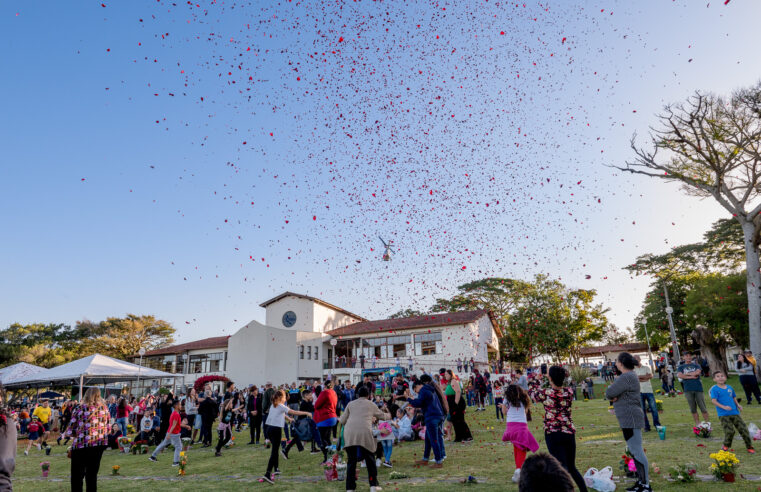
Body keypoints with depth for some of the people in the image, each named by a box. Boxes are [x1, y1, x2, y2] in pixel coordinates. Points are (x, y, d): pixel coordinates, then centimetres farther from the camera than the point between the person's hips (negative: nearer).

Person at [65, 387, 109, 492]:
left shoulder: (79, 408, -4)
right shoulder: (104, 408, 4)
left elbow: (71, 430, -3)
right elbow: (108, 429, 8)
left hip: (81, 445, -3)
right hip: (99, 444, 3)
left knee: (77, 475, 11)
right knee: (92, 474, 13)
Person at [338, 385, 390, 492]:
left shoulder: (351, 404, 20)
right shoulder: (371, 405, 19)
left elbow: (342, 421, 19)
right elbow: (382, 416, 34)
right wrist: (388, 416, 55)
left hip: (350, 433, 1)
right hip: (365, 432, -1)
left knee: (351, 461, 11)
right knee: (370, 459, 16)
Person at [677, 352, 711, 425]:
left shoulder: (696, 365, 12)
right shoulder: (681, 367, 12)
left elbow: (697, 372, -9)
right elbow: (680, 375, -5)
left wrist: (686, 374, -4)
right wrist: (691, 376, -10)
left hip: (698, 389, 0)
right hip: (688, 390, 1)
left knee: (703, 408, 0)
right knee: (693, 409, 4)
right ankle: (698, 425, 12)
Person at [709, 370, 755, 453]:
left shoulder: (730, 388, 11)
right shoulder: (714, 389, -7)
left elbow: (734, 398, 22)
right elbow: (713, 400, -14)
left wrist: (738, 405, 4)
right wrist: (724, 407, -24)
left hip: (735, 413, 5)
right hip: (723, 414, -5)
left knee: (743, 429, 1)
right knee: (729, 431, -10)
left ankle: (750, 446, 16)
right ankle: (726, 445, 14)